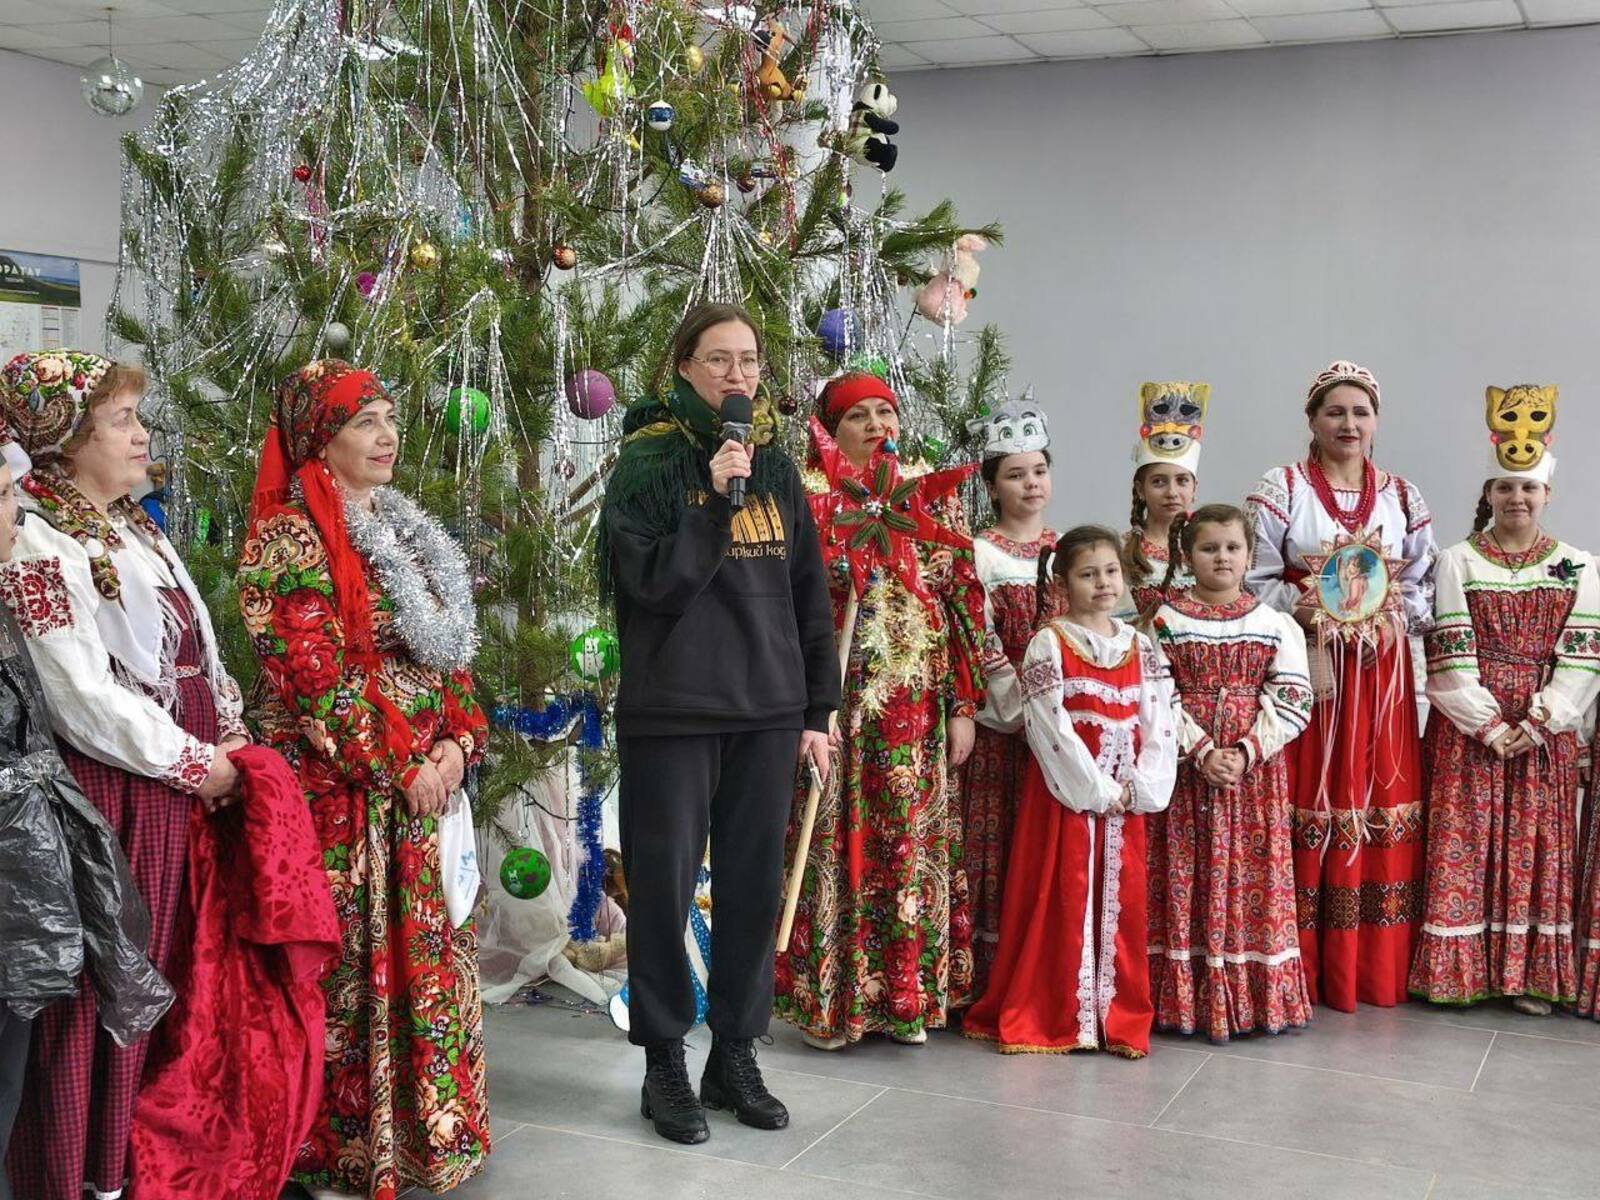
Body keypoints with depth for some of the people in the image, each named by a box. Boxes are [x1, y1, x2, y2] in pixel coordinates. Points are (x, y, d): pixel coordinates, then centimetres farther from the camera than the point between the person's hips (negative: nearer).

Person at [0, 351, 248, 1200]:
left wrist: (232, 734, 4)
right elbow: (85, 698, -19)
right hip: (114, 796, -8)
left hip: (188, 784, 8)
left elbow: (198, 651, 19)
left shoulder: (136, 532, 15)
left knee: (160, 984, 15)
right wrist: (193, 762, -12)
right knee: (98, 996, 1)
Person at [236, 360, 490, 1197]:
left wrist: (458, 742, -2)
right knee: (350, 966, -1)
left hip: (424, 782, 7)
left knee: (425, 957, 11)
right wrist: (401, 768, -15)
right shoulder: (289, 538, -10)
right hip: (340, 790, -7)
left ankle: (427, 1128, 23)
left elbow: (450, 651, 15)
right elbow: (317, 675, -16)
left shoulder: (404, 533, 15)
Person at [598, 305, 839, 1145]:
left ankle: (735, 1054, 22)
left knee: (755, 886, 8)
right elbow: (653, 584, -12)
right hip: (673, 711, -4)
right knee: (665, 886, 2)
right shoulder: (649, 462, -3)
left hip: (767, 711, 4)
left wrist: (817, 710, 9)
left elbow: (809, 595, 12)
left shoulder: (776, 467, 10)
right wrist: (715, 500, -19)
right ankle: (665, 1065, 15)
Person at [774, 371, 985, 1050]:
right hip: (836, 705, -3)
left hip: (919, 709, 3)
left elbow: (965, 603, 6)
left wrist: (964, 705, 2)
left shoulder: (933, 498, 8)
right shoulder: (810, 500, 0)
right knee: (836, 845, 2)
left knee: (915, 847, 7)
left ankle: (907, 996, 19)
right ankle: (829, 998, 14)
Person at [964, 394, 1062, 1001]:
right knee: (998, 852, -3)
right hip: (1000, 728, -4)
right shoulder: (979, 553, -1)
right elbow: (981, 648, -8)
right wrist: (1025, 710, -15)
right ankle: (994, 987, 3)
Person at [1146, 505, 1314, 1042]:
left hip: (1255, 770, 1)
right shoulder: (1165, 622, 0)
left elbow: (1292, 702, -1)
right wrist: (1202, 753, -16)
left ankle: (1256, 996, 13)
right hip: (1184, 769, -1)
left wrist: (1247, 752, -14)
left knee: (1256, 877, 3)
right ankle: (1187, 996, 8)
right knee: (1186, 877, 1)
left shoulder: (1277, 625, 4)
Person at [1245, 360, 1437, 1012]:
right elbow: (1253, 581, -3)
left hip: (1379, 673, 3)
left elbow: (1425, 589, 12)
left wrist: (1394, 609, -8)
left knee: (1379, 804, 4)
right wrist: (1301, 606, -19)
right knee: (1307, 807, -4)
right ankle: (1301, 970, 4)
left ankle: (1373, 969, 15)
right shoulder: (1279, 490, 1)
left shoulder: (1404, 499, 12)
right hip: (1304, 667, -3)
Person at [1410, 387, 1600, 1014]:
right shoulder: (1457, 562, 1)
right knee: (1463, 843, 0)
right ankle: (1457, 968, 8)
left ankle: (1528, 970, 13)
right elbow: (1449, 655, -6)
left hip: (1545, 731, 2)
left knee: (1538, 845, 4)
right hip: (1467, 729, -1)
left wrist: (1538, 722, -11)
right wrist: (1488, 725, -13)